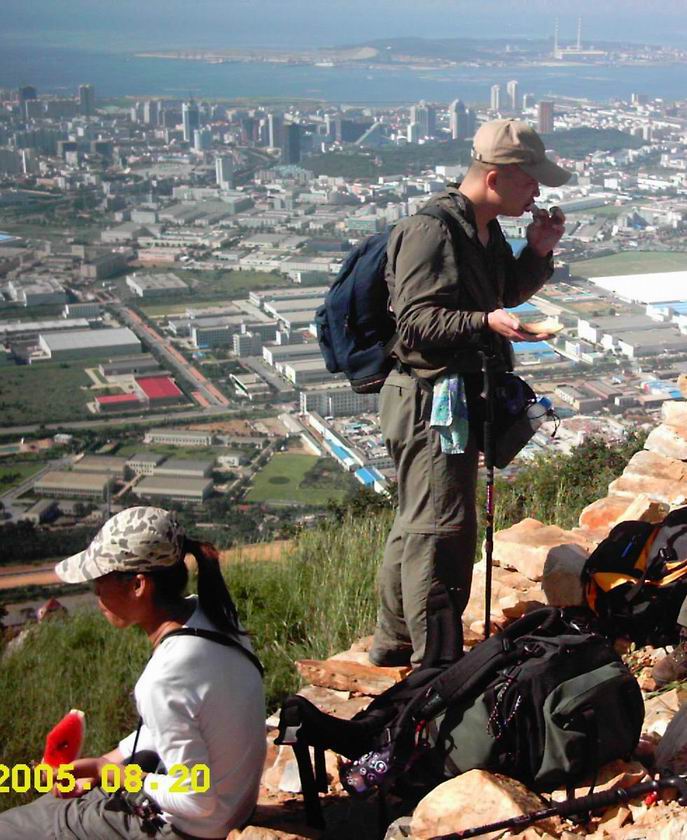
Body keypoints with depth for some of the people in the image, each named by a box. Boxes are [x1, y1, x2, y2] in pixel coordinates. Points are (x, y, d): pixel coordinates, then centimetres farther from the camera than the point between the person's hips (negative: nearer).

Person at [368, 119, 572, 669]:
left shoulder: (485, 230, 14)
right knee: (443, 530, -9)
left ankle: (395, 643, 33)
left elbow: (502, 293, 26)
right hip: (429, 400, -11)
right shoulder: (430, 232, -18)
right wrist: (487, 323, -35)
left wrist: (537, 253, 9)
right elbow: (415, 322, -22)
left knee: (417, 524, 19)